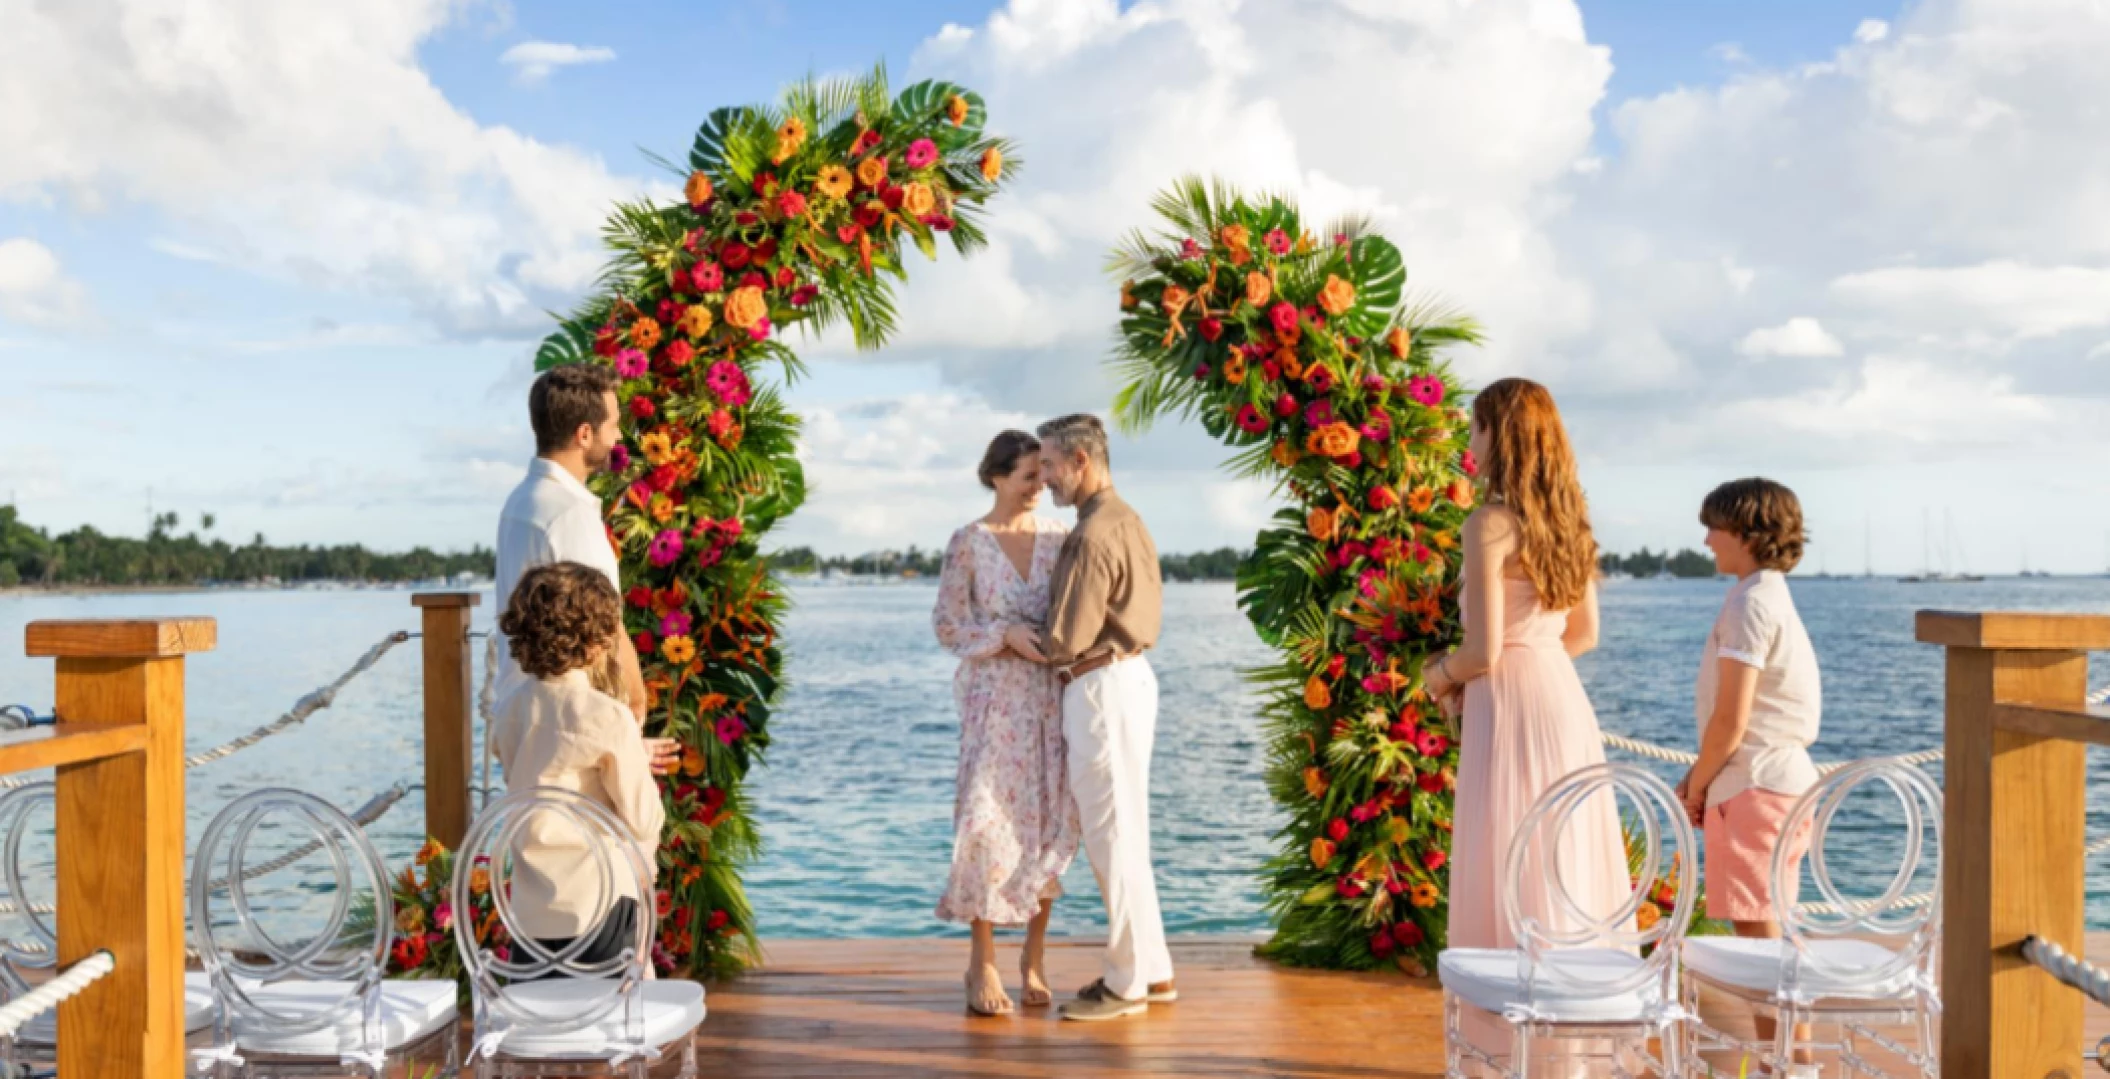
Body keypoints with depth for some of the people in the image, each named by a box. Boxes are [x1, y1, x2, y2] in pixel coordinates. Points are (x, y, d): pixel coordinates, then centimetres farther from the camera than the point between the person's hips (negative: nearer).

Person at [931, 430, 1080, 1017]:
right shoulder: (969, 542, -2)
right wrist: (1009, 638, -15)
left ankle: (1034, 956, 16)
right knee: (989, 819, -6)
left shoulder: (1056, 535, 6)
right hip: (994, 695, -3)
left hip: (1050, 694, 3)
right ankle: (983, 963, 5)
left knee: (1050, 821, 4)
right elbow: (948, 625, -3)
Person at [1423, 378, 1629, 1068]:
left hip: (1513, 707, -8)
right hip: (1566, 700, 8)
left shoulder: (1491, 522, -14)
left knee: (1514, 881, 1)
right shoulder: (1567, 520, 9)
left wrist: (1440, 675, 4)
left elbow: (1483, 651, -17)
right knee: (1572, 870, 15)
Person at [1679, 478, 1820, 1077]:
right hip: (1783, 780, 10)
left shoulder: (1749, 603, -16)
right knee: (1764, 931, 14)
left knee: (1760, 932, -5)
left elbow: (1730, 720, -19)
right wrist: (1699, 778, 14)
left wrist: (1697, 783, -5)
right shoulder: (1771, 597, 16)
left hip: (1757, 784, -10)